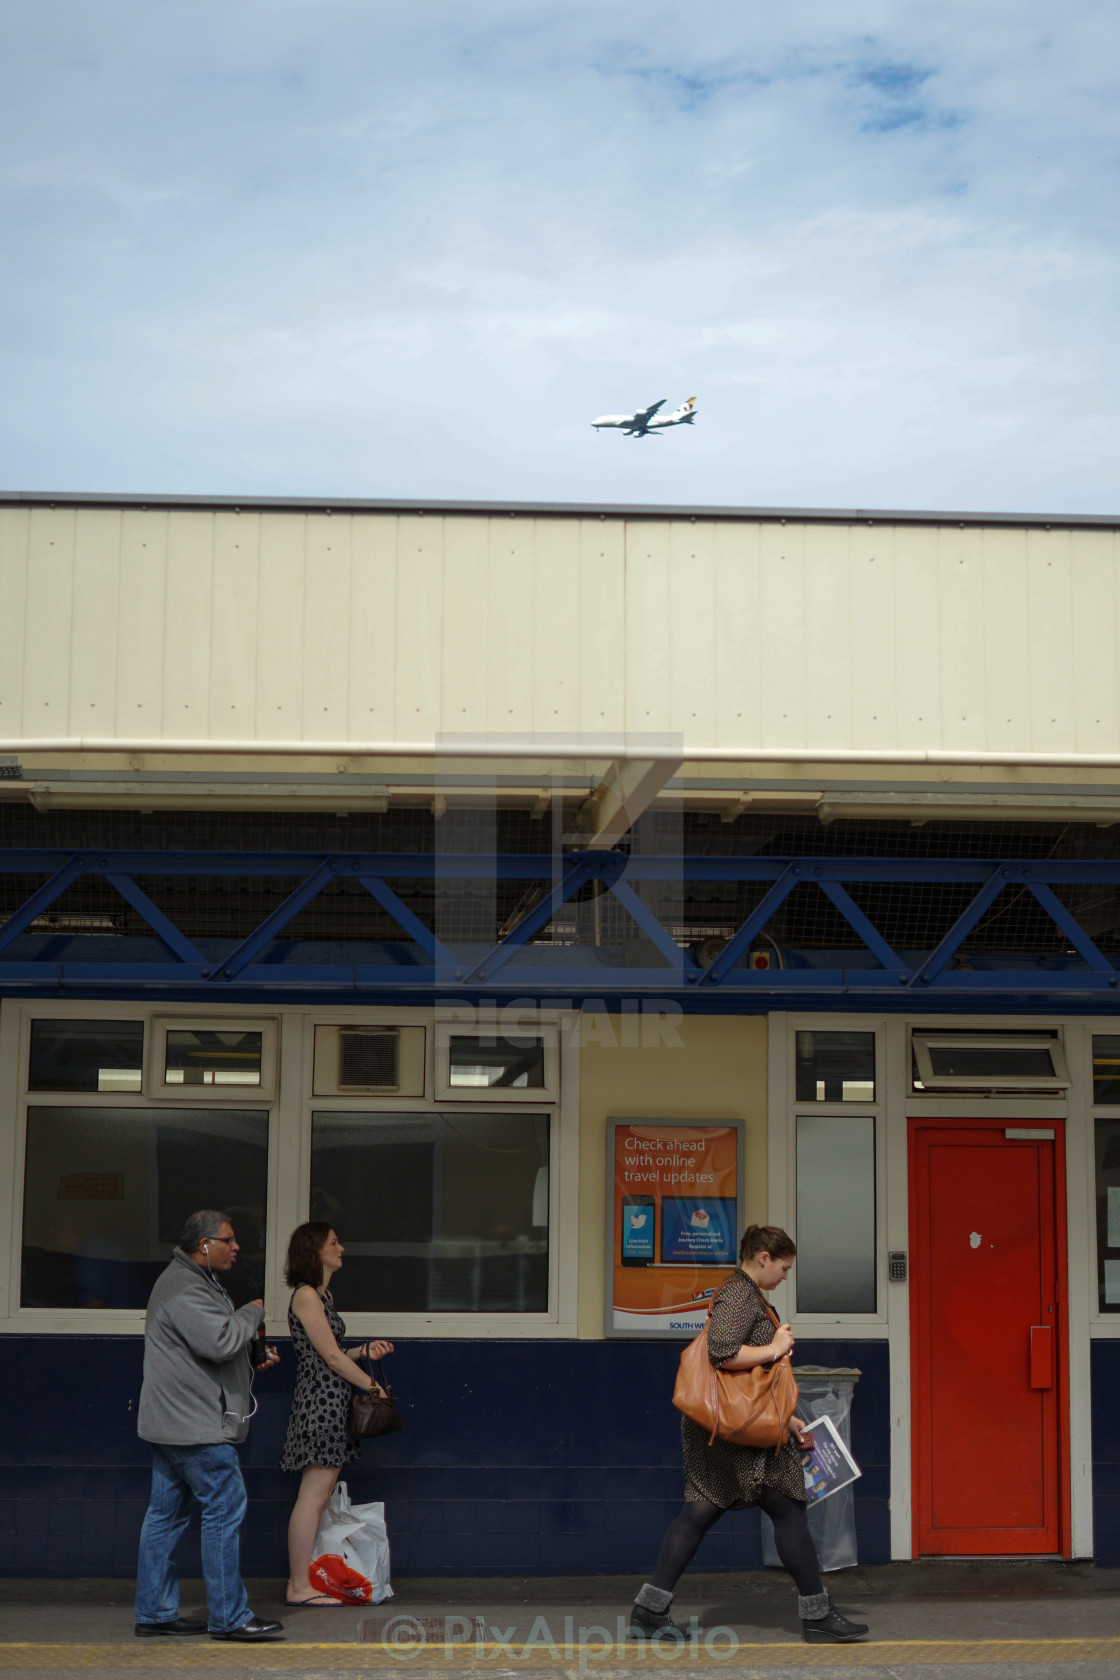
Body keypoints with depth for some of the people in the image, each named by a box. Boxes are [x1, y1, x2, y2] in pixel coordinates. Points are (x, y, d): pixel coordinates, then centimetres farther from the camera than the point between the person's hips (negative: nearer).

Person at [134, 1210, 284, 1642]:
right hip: (197, 1427, -11)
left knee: (165, 1514, 11)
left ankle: (154, 1612, 15)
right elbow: (221, 1340, -26)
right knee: (224, 1511, -6)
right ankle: (229, 1617, -2)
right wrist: (253, 1313, -10)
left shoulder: (193, 1283, 19)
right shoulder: (186, 1290, -17)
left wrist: (252, 1359, 14)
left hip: (172, 1424, 11)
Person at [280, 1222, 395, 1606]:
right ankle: (299, 1586, -6)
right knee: (314, 1495, -8)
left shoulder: (321, 1294, 19)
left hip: (330, 1402, 10)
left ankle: (302, 1581, 12)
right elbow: (330, 1356, -14)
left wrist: (364, 1351, 8)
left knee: (320, 1494, 9)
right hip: (321, 1398, -10)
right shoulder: (306, 1296, -11)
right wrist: (372, 1384, -9)